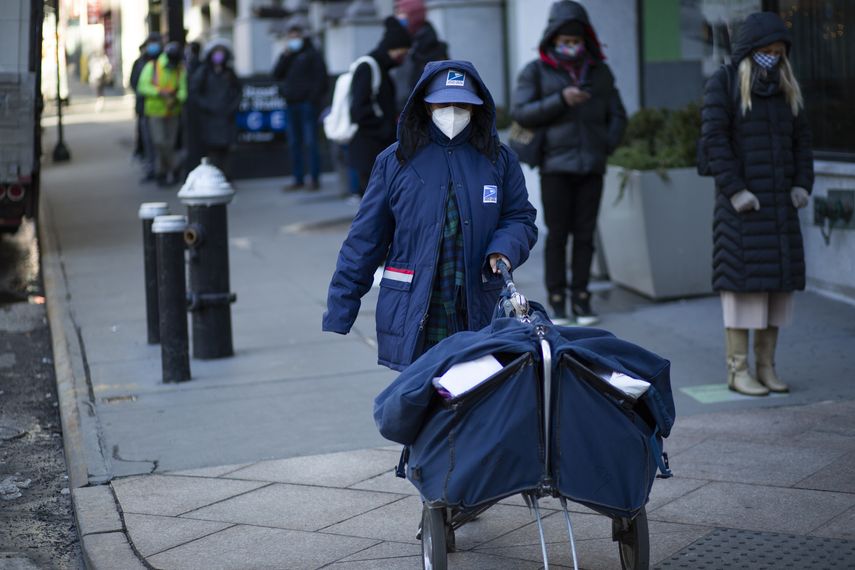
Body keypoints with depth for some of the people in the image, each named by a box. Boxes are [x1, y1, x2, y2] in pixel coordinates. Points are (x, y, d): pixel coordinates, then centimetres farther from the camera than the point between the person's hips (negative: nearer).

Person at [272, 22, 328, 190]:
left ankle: (315, 179, -4)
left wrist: (314, 99, -12)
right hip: (291, 104, 6)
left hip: (307, 105, -6)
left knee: (310, 142, -7)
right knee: (294, 144, 7)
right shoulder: (288, 55, 18)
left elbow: (321, 78, -5)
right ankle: (298, 179, 12)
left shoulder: (312, 54, 2)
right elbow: (277, 75, 6)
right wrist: (284, 57, -4)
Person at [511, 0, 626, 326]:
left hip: (591, 166, 2)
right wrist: (561, 100, -17)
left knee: (585, 234, 4)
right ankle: (557, 300, 5)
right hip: (555, 167, -2)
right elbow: (520, 113, -7)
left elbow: (617, 116, 12)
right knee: (557, 234, -2)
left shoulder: (600, 72, 9)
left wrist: (607, 146, -5)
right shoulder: (536, 71, 2)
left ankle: (581, 298, 11)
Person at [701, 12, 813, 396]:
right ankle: (737, 371, 0)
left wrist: (802, 186, 0)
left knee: (777, 280, 5)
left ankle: (766, 367, 13)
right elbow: (714, 138, -13)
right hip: (740, 201, -6)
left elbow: (801, 140, 13)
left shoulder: (784, 87, 12)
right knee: (743, 281, -6)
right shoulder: (723, 83, -6)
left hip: (778, 201, 6)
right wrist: (735, 191, -19)